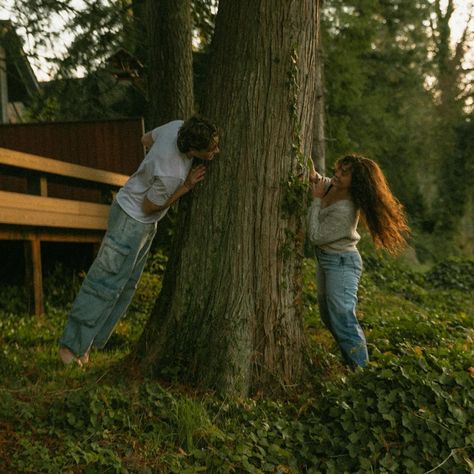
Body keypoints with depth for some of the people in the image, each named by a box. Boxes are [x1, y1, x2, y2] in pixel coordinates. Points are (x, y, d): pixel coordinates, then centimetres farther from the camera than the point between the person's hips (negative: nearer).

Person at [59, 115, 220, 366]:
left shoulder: (177, 126, -14)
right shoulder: (170, 174, -35)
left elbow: (146, 139, 5)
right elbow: (149, 206, -18)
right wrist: (187, 185, -20)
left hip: (146, 223, 10)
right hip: (131, 219, -10)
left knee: (127, 284, 14)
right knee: (105, 283, -3)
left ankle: (86, 342, 24)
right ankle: (71, 345, 9)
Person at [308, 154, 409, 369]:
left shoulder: (345, 211, -31)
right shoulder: (332, 186, -7)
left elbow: (315, 237, -24)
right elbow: (321, 181, 16)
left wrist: (316, 200, -22)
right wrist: (314, 176, -9)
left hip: (341, 263, -10)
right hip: (325, 259, 10)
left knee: (342, 321, -13)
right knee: (328, 316, 21)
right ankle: (351, 361, 37)